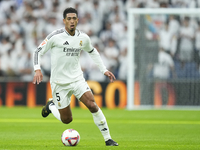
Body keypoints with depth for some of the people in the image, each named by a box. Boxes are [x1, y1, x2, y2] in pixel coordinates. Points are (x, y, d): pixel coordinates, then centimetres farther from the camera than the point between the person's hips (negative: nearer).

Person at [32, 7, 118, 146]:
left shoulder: (83, 38, 0)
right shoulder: (55, 36, -13)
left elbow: (93, 52, 20)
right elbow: (38, 51, -5)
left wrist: (104, 70, 15)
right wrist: (37, 70, -21)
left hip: (77, 79, 3)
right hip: (59, 82, -3)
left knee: (92, 105, -18)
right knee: (67, 120, 3)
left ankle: (108, 138, -9)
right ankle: (51, 106, 36)